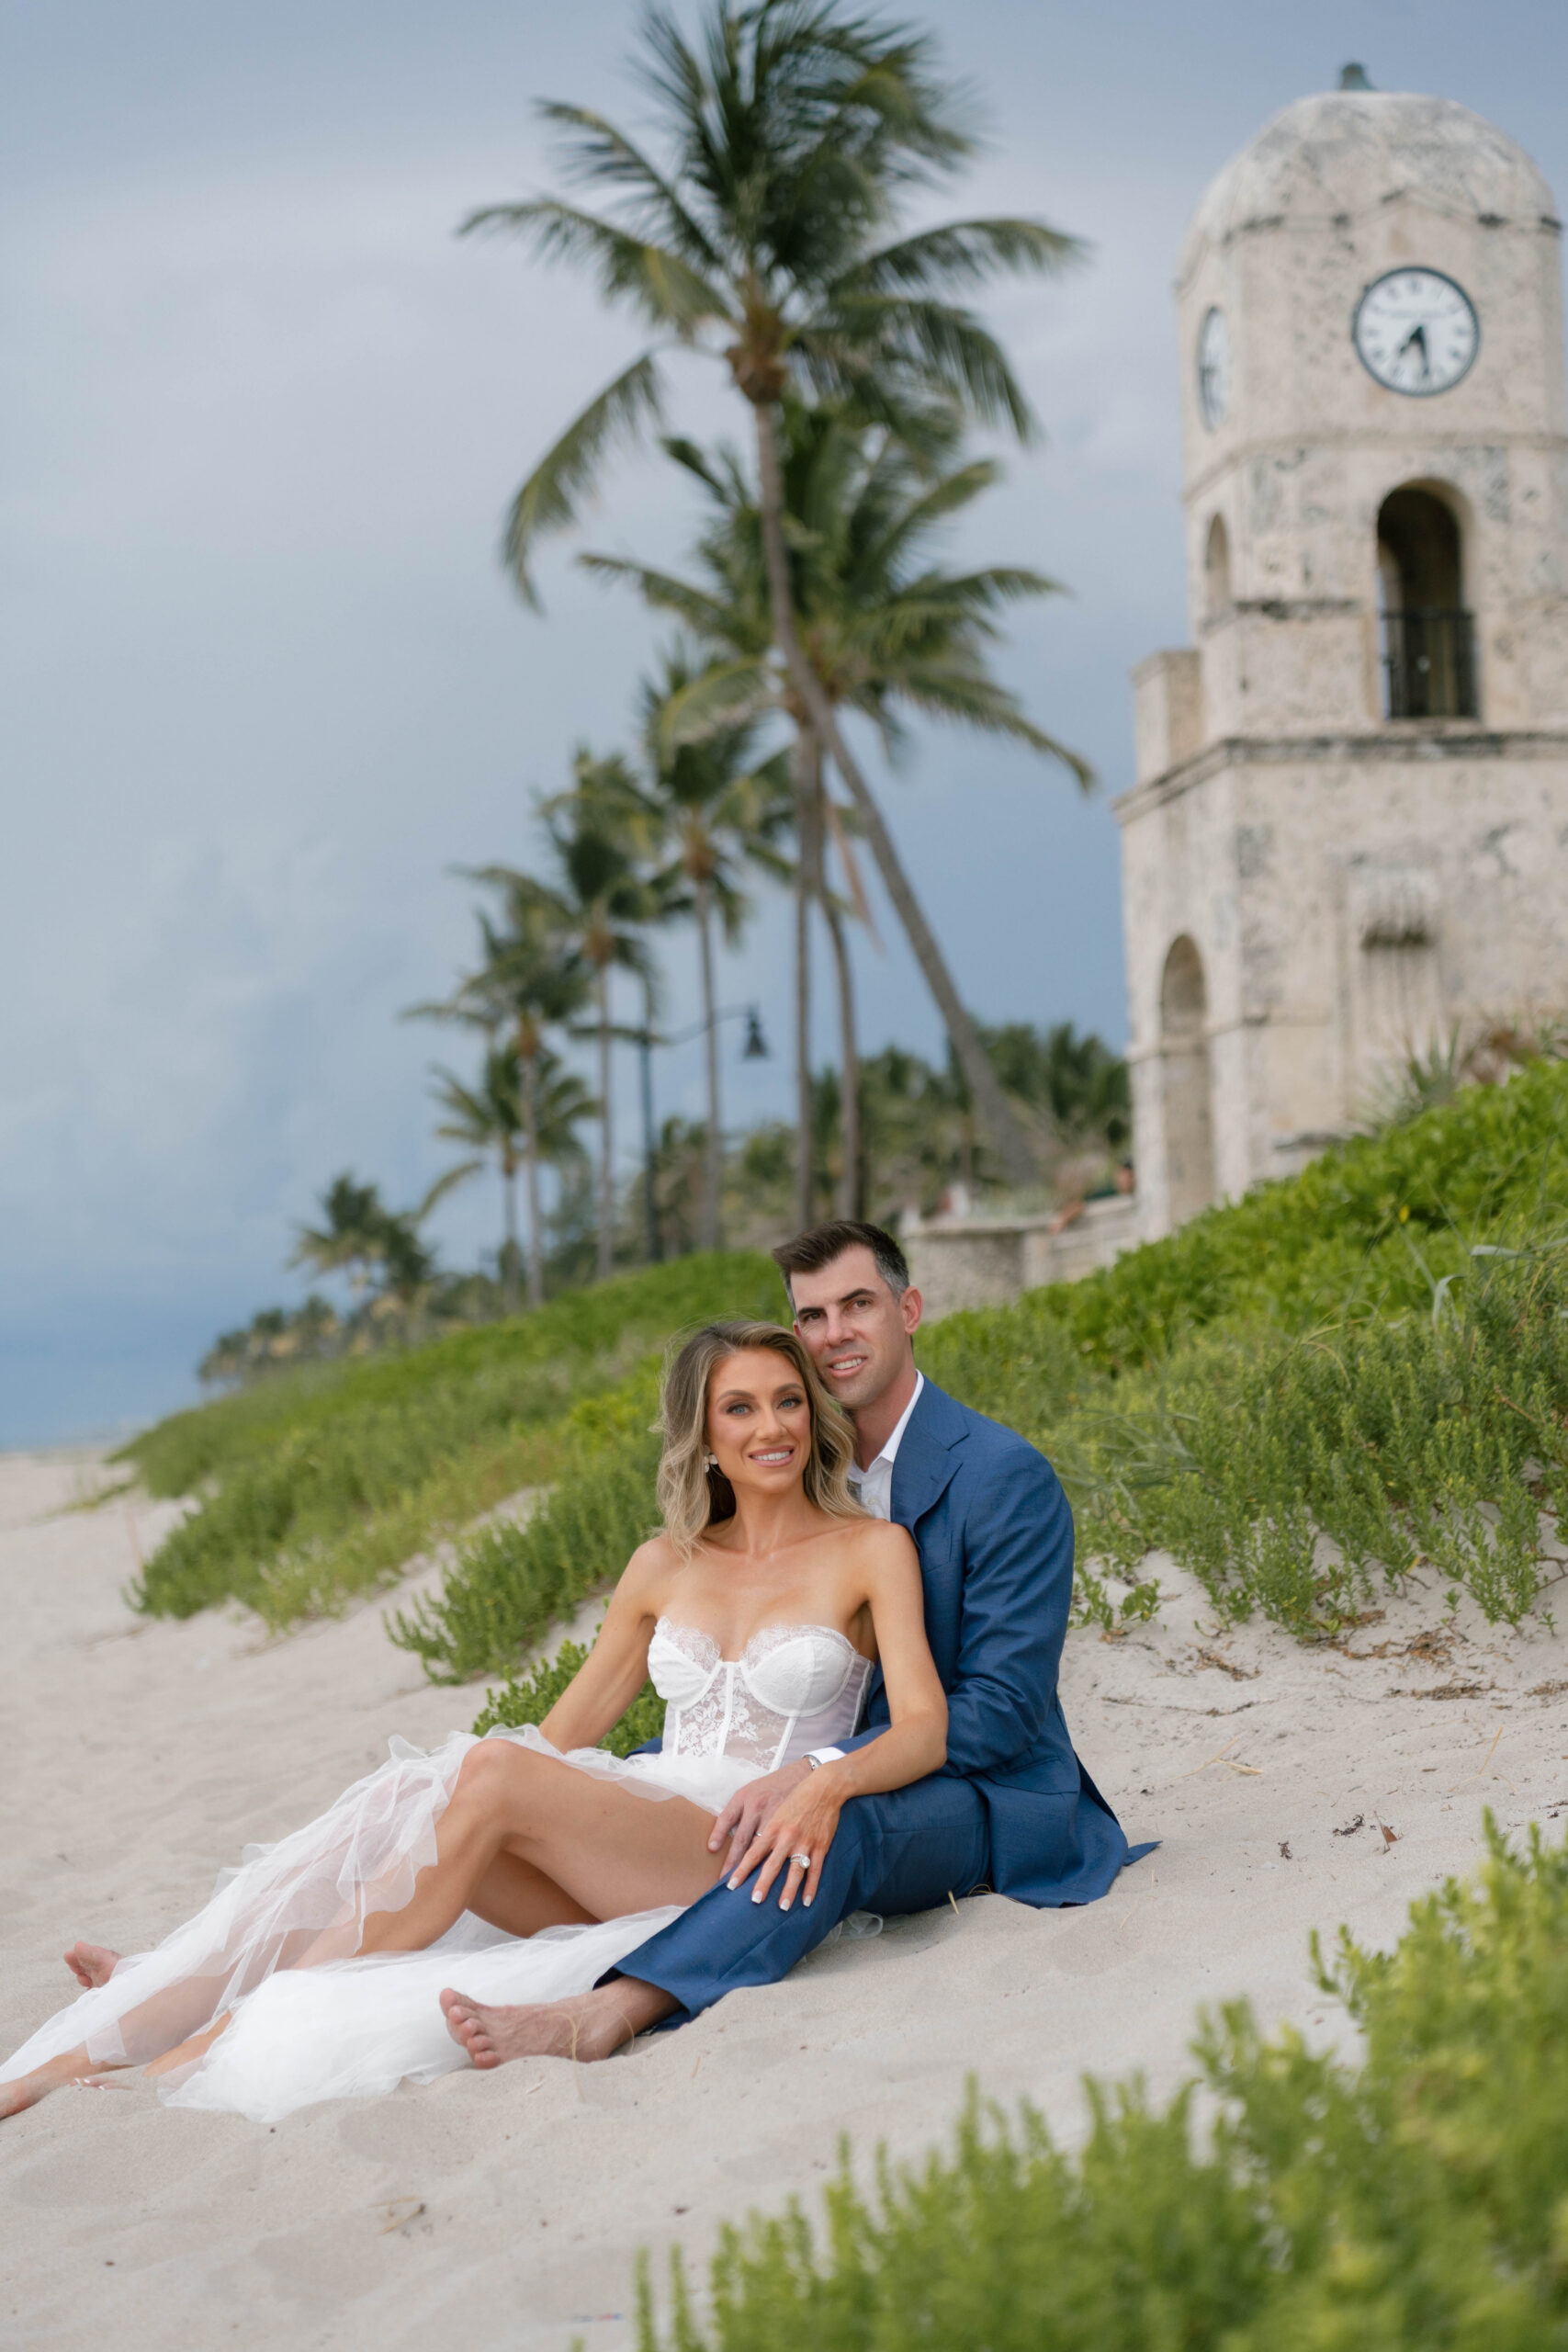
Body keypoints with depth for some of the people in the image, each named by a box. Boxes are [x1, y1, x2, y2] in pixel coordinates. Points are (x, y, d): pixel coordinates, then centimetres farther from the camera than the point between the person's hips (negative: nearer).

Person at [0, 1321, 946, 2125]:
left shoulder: (870, 1550, 3)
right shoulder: (666, 1564, 16)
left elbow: (922, 1729, -9)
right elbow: (566, 1733, 17)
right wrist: (427, 1802, 3)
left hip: (754, 1862, -5)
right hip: (628, 1850, 5)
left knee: (493, 1777, -29)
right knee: (418, 1806, -24)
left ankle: (225, 2032, -28)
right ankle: (156, 2010, -30)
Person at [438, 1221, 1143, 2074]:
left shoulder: (1005, 1476, -12)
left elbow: (1003, 1707, -18)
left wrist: (823, 1773, -30)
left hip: (992, 1796, -8)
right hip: (853, 1772, 8)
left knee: (837, 1820, -37)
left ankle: (606, 2014, -50)